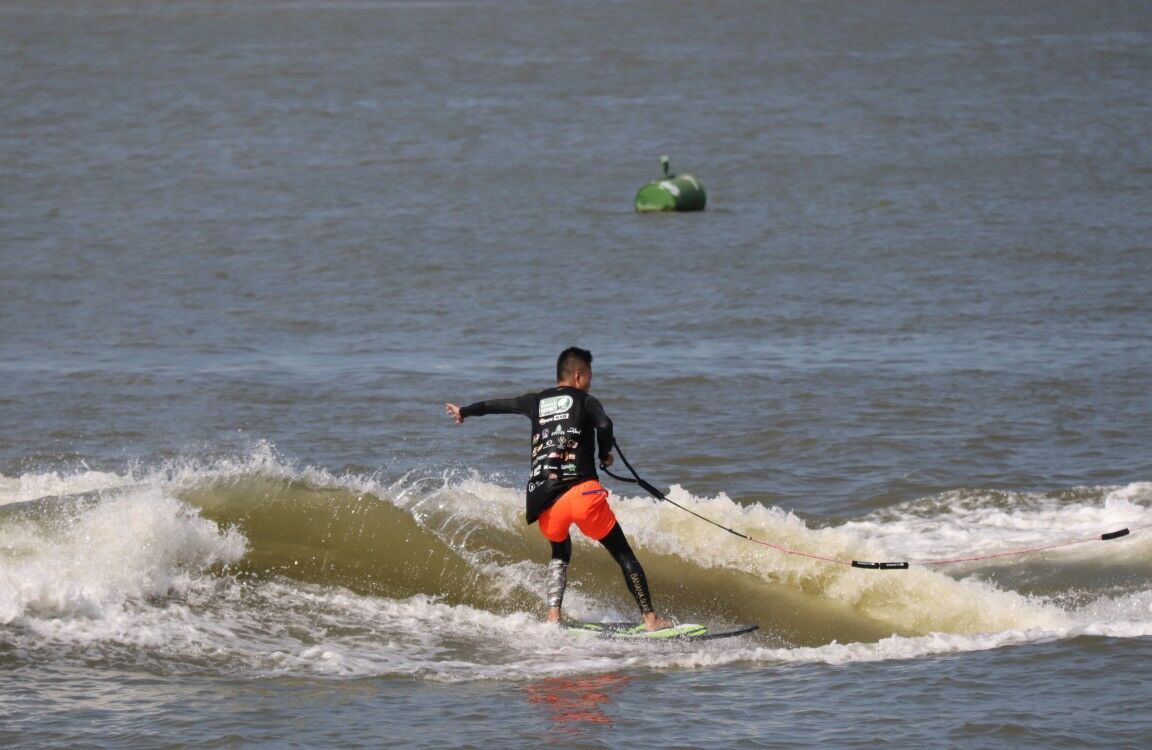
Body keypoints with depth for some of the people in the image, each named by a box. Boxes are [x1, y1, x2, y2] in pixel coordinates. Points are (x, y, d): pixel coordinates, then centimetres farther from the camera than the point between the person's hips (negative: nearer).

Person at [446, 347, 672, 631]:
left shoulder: (536, 402, 19)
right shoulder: (585, 400, 6)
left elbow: (497, 404, 35)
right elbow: (604, 425, -15)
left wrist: (464, 411, 53)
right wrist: (605, 455, 5)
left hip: (543, 499, 5)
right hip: (581, 491, -5)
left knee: (560, 554, 30)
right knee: (624, 554, 4)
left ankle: (553, 616, 11)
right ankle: (650, 618, -3)